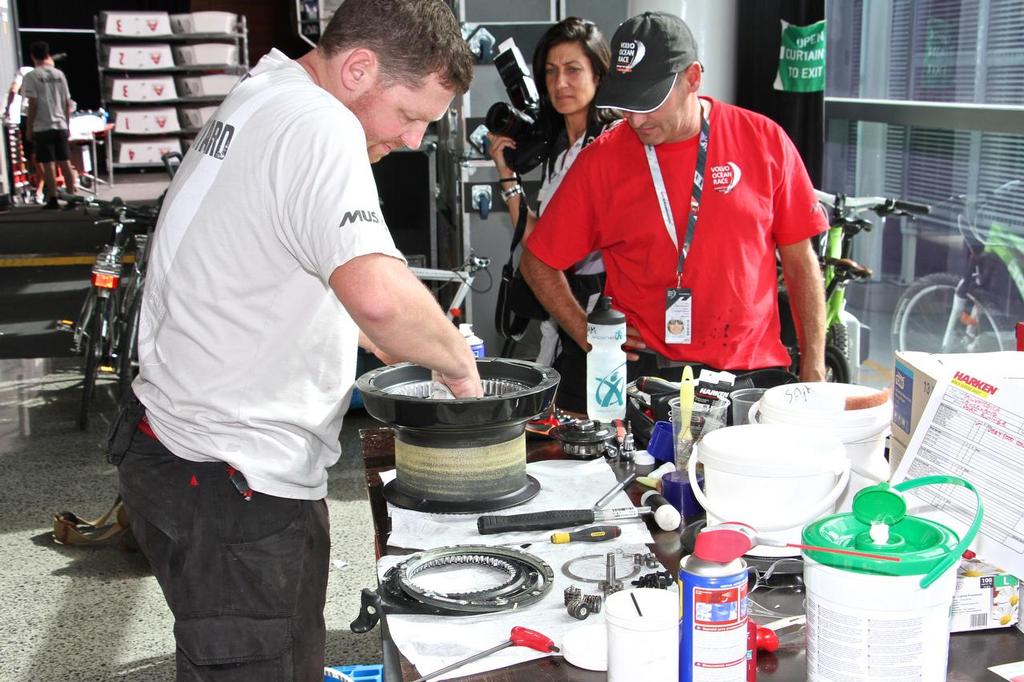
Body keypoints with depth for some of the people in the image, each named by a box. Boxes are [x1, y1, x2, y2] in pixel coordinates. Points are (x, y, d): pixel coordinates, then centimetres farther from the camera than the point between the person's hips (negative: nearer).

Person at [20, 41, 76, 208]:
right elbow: (68, 103, 9)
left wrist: (28, 128, -4)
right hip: (60, 126, 4)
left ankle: (53, 200, -2)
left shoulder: (31, 76, -7)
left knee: (48, 165, -2)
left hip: (42, 127, -4)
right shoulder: (59, 74, 8)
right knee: (65, 163, 7)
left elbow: (33, 105, -11)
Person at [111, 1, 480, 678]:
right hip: (231, 487, -10)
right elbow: (377, 293, -36)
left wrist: (404, 351, 16)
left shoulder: (257, 99, 14)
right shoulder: (317, 125, -20)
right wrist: (458, 361, -17)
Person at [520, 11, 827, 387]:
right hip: (644, 375, 0)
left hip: (753, 370, 1)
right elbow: (537, 263, 7)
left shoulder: (765, 142, -1)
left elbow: (801, 264, 4)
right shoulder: (601, 160, -2)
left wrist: (814, 371, 1)